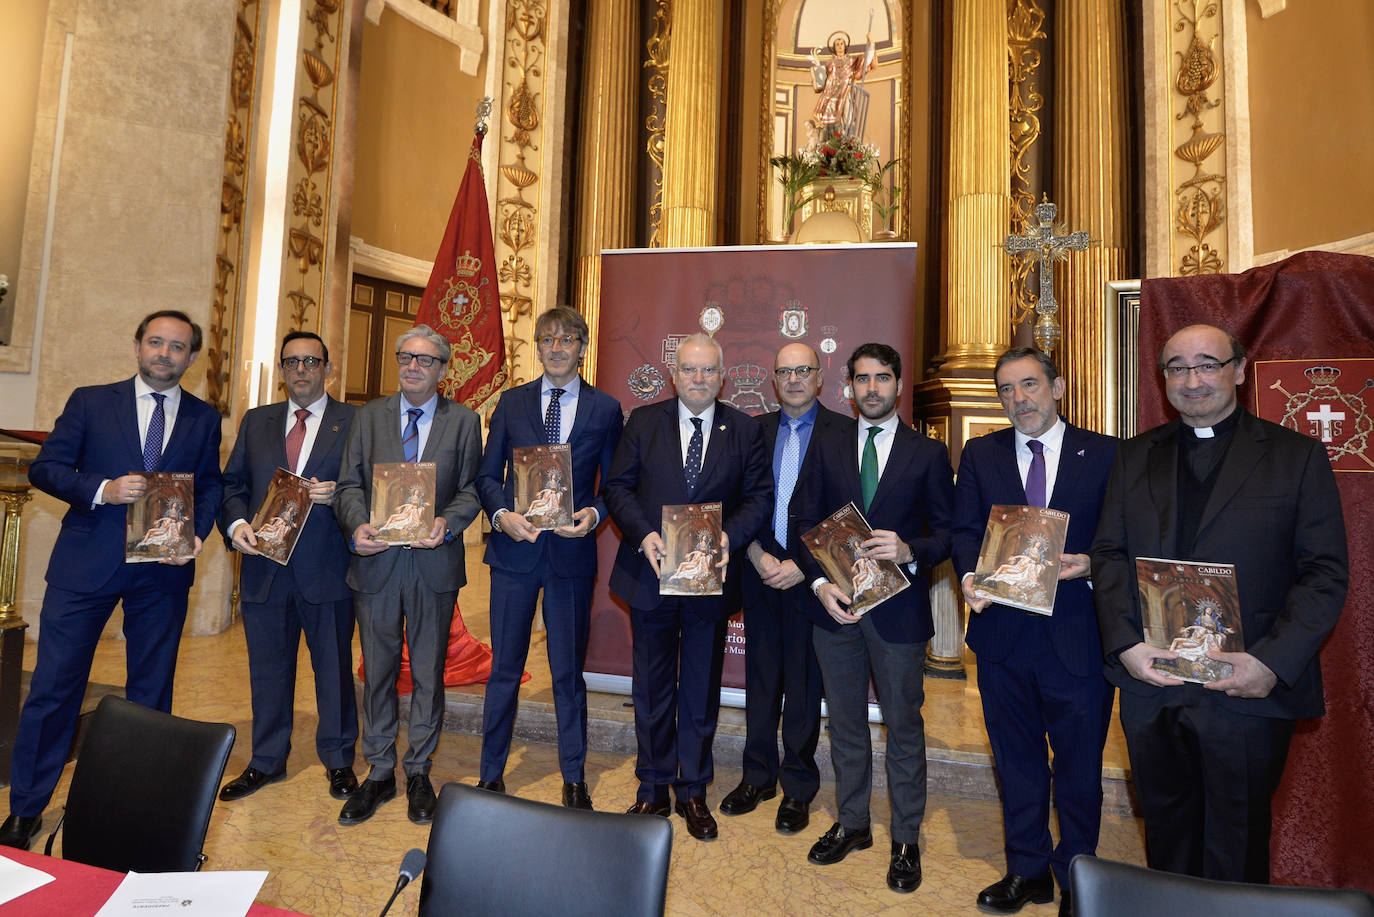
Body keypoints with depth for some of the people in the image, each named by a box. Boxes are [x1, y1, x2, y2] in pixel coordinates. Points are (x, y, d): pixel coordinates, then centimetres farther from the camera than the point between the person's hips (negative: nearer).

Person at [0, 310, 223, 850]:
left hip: (164, 569, 1)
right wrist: (102, 490, -18)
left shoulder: (204, 419, 7)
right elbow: (44, 467, 1)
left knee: (151, 692, 11)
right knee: (53, 686, 3)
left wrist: (197, 534, -10)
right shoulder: (90, 402, 3)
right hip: (86, 563, -1)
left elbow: (210, 487, 7)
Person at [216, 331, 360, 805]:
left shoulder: (355, 422, 0)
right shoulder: (256, 421, 13)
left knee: (334, 667, 8)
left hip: (327, 567, -3)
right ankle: (266, 761, 33)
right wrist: (236, 524, -6)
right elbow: (232, 483, 11)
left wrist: (338, 495, -20)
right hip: (264, 564, 4)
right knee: (268, 668, 15)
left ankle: (338, 760, 26)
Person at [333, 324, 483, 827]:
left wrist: (447, 524, -19)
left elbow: (470, 490, 0)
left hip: (434, 563, -1)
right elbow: (349, 485, 5)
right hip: (376, 560, 2)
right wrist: (357, 525, -14)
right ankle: (379, 773, 28)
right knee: (377, 671, 12)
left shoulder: (464, 421, 3)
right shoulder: (368, 416, 9)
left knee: (428, 672, 10)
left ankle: (419, 773, 27)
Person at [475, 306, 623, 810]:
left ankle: (574, 778, 28)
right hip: (514, 548, 1)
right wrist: (501, 515, -11)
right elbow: (488, 475, 7)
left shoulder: (606, 409, 3)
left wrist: (594, 514, -14)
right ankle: (491, 774, 29)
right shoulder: (511, 403, 7)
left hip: (572, 553, -1)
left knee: (568, 672, 10)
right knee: (505, 668, 11)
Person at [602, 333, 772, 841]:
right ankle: (653, 789, 32)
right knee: (652, 689, 13)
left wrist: (729, 535, -17)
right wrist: (642, 534, -16)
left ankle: (693, 791, 32)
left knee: (701, 691, 13)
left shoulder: (745, 430, 2)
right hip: (651, 572, 0)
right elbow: (617, 486, 0)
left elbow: (759, 495, 1)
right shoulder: (643, 421, 2)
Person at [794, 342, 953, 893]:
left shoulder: (928, 453, 0)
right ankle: (852, 824, 36)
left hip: (898, 609, -2)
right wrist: (820, 583, -10)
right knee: (845, 723, 16)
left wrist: (911, 552, -21)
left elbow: (948, 531, -1)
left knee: (903, 726, 11)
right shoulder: (826, 447, 5)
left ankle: (906, 840, 30)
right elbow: (806, 523, 3)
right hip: (835, 604, 2)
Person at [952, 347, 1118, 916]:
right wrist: (969, 576, -16)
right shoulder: (980, 454, 5)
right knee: (1016, 760, 17)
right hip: (1003, 630, 2)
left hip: (1078, 634, -2)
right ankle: (1027, 870, 36)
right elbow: (965, 530, 2)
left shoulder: (1105, 454, 0)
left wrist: (1090, 564, -20)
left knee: (1079, 766, 13)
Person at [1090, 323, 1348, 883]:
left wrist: (1274, 662, -16)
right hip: (1150, 683, 3)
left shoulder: (1298, 457, 0)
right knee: (1166, 833, 19)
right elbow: (1109, 555, 4)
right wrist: (1125, 644, -9)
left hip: (1249, 690, -2)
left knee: (1235, 850, 13)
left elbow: (1326, 572, -5)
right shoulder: (1135, 457, 8)